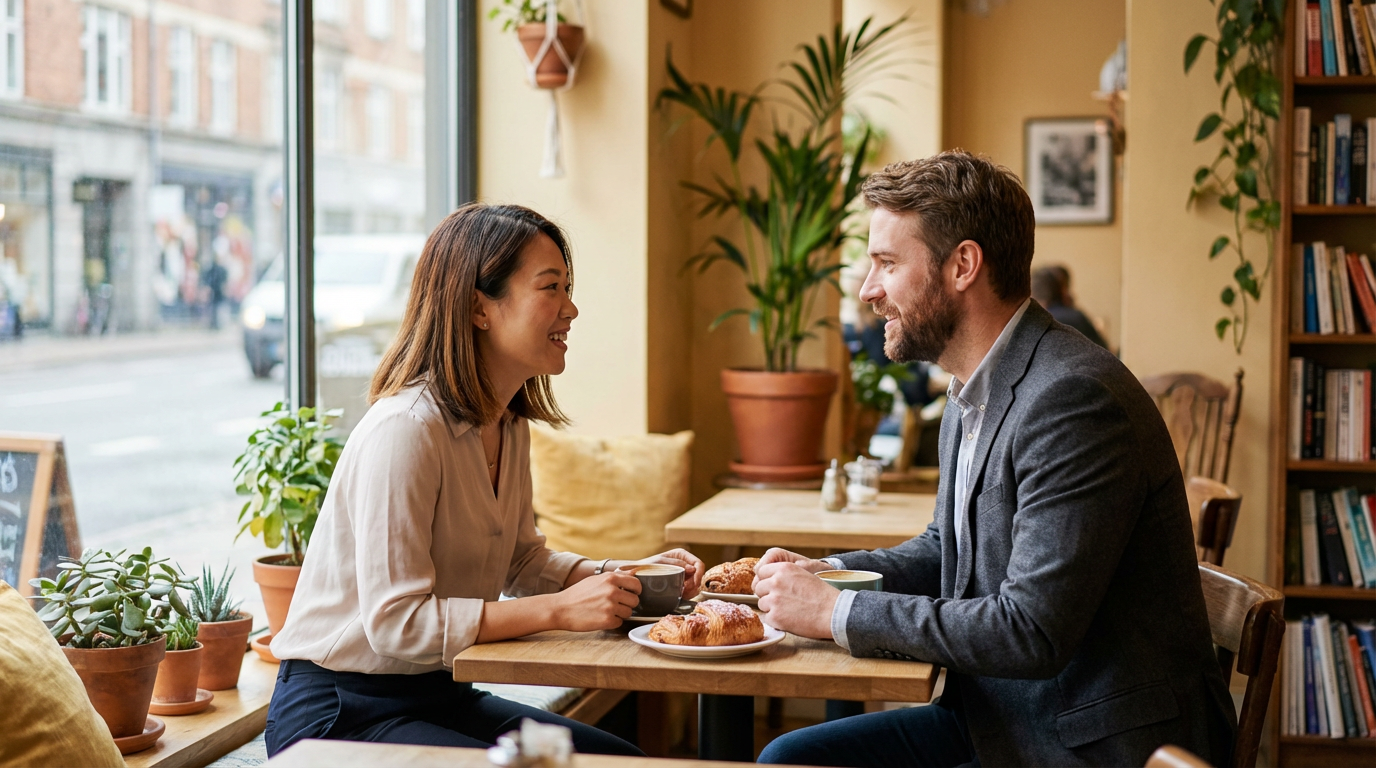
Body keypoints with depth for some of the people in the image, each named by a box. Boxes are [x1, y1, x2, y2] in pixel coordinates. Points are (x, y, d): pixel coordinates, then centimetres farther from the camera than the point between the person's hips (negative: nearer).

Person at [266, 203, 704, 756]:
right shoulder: (405, 430, -24)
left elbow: (522, 561, 17)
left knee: (619, 757, -1)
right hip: (339, 711, -9)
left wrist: (620, 576, -2)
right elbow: (396, 621, -27)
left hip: (437, 697, 9)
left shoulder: (509, 426, 5)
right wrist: (561, 609, -28)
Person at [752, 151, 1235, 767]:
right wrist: (824, 574, 6)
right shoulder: (972, 396, 9)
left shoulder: (1073, 399, -22)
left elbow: (1032, 632, -27)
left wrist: (836, 613, -19)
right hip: (999, 716, 9)